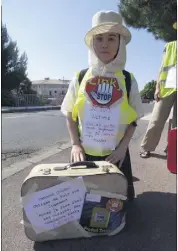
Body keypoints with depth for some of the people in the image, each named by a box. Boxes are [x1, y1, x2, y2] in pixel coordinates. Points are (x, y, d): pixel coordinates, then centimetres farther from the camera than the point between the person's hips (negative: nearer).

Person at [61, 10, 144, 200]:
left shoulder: (128, 80, -5)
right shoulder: (80, 78, -5)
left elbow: (133, 120, 1)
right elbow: (70, 115, 3)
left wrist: (122, 146, -10)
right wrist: (75, 145, -7)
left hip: (116, 154, 0)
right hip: (85, 153, 1)